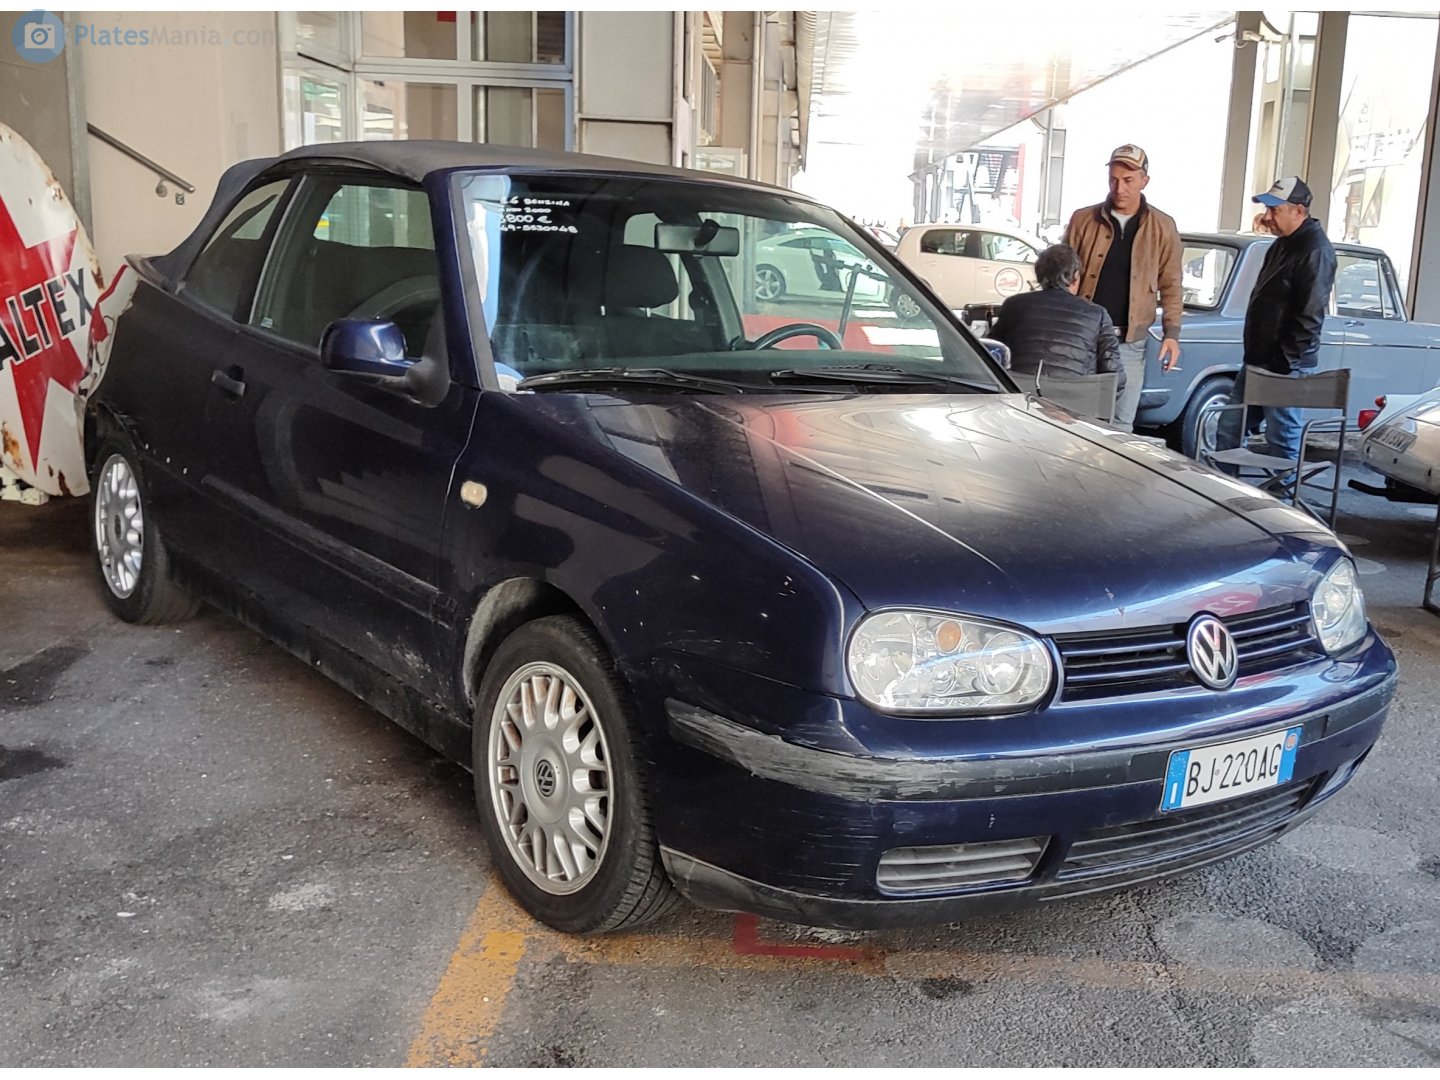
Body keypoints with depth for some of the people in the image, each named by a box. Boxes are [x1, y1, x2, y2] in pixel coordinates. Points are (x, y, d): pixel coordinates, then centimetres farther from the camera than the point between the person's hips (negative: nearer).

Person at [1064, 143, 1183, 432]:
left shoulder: (1163, 228, 5)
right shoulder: (1083, 220, 5)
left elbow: (1170, 286, 7)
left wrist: (1171, 333, -2)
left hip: (1128, 343, 0)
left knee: (1121, 423, 5)